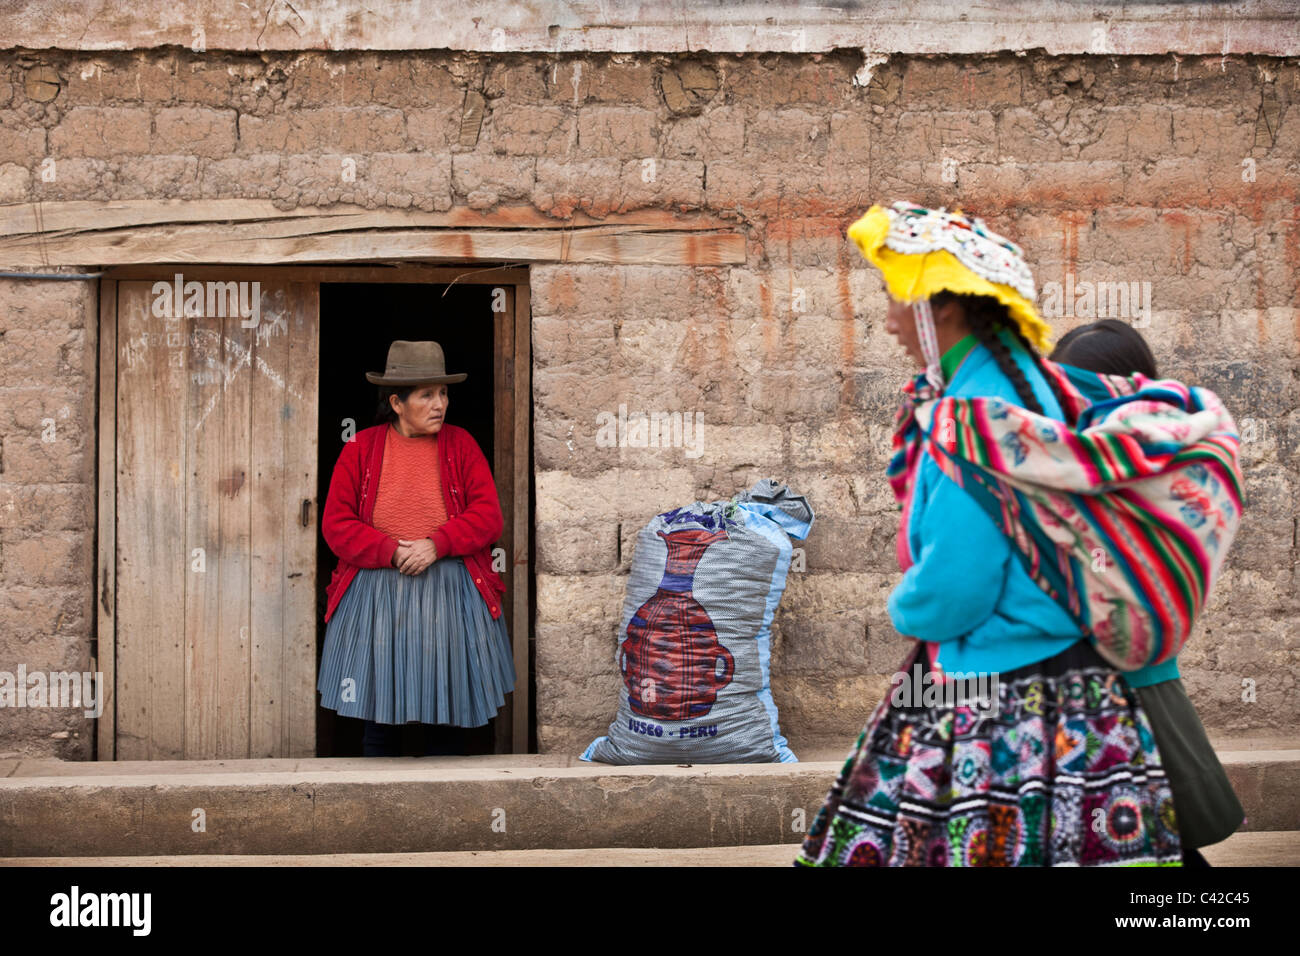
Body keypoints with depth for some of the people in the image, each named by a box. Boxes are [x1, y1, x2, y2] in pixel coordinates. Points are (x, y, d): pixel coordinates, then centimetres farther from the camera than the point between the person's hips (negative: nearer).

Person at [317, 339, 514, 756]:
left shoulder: (460, 444, 5)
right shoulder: (361, 448, 3)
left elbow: (488, 515, -2)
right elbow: (336, 523, 0)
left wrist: (437, 544, -17)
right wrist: (391, 551, -14)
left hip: (450, 591, 0)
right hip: (376, 592, 0)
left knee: (447, 709, 3)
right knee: (379, 708, 4)